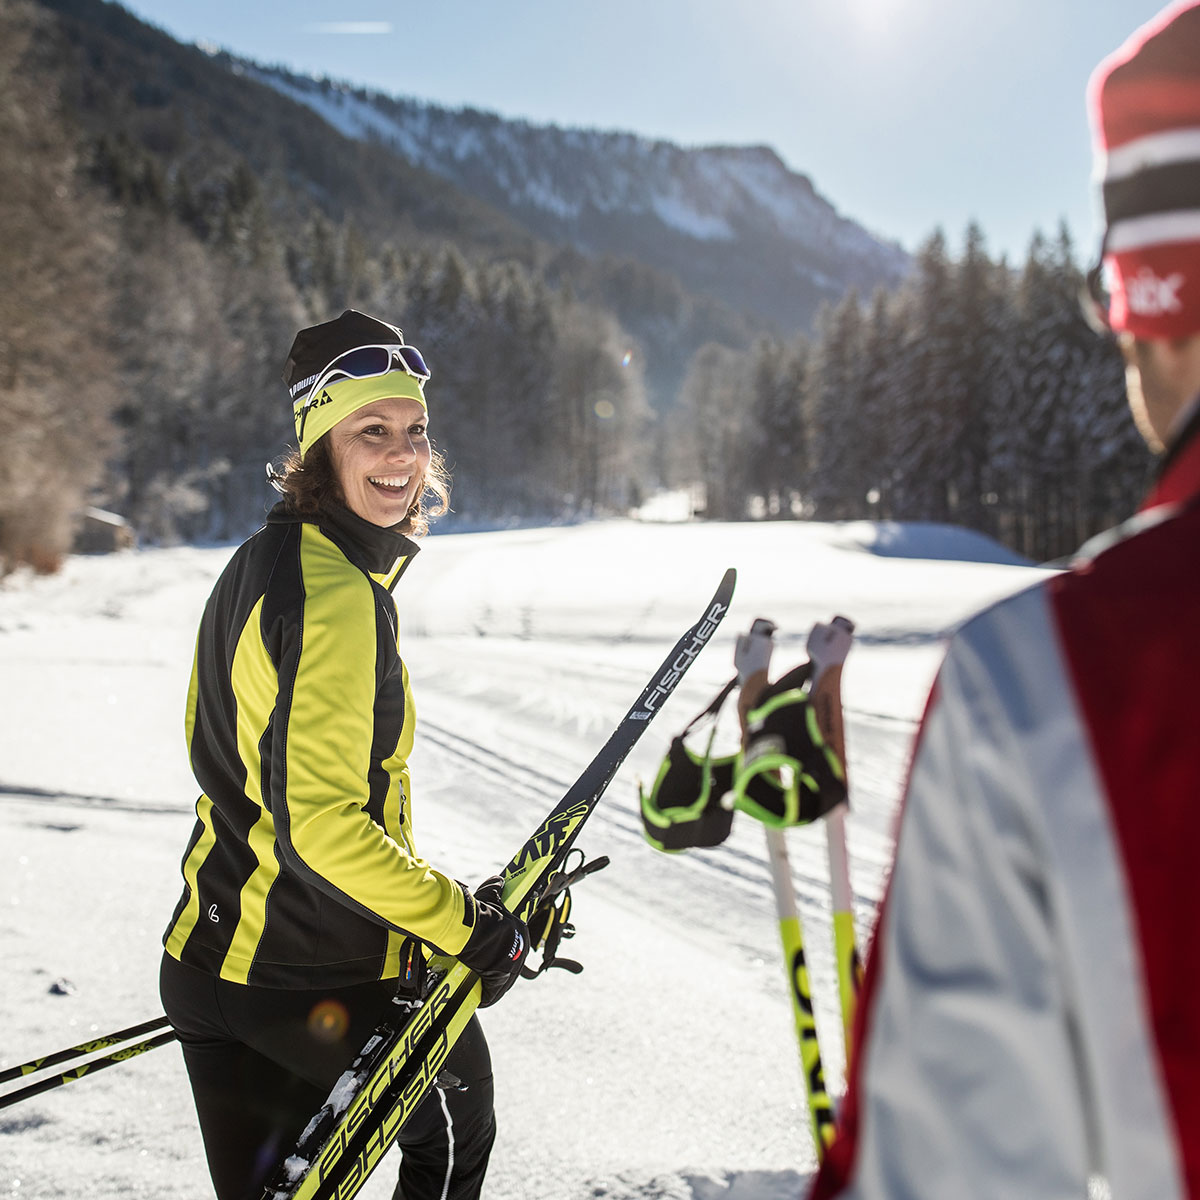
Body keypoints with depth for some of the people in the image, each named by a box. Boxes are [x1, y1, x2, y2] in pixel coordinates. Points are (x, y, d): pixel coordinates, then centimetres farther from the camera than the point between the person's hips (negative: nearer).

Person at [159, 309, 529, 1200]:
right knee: (459, 1114, 20)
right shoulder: (336, 591, -23)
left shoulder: (265, 560, 8)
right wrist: (466, 921, -19)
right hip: (314, 984, -8)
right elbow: (318, 819, -29)